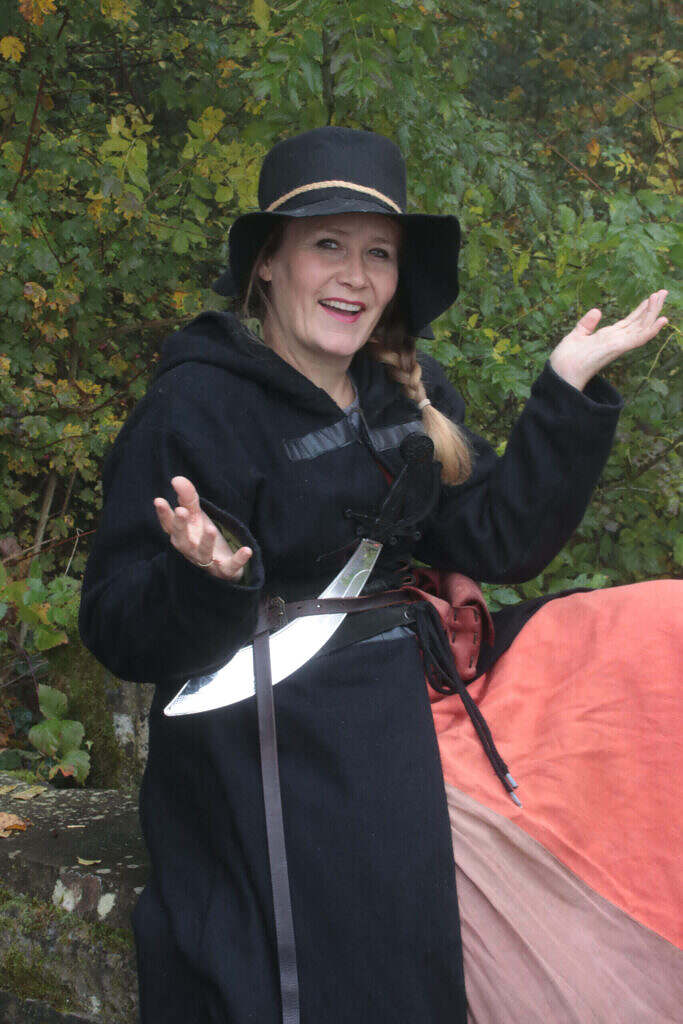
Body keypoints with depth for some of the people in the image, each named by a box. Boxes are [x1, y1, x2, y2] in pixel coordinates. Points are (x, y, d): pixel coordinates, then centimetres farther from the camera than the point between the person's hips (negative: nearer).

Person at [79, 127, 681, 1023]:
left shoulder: (409, 392, 9)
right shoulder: (197, 406, -12)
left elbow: (499, 540, 1)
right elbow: (120, 632, -14)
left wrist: (568, 390, -3)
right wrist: (208, 580, -35)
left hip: (421, 702, 7)